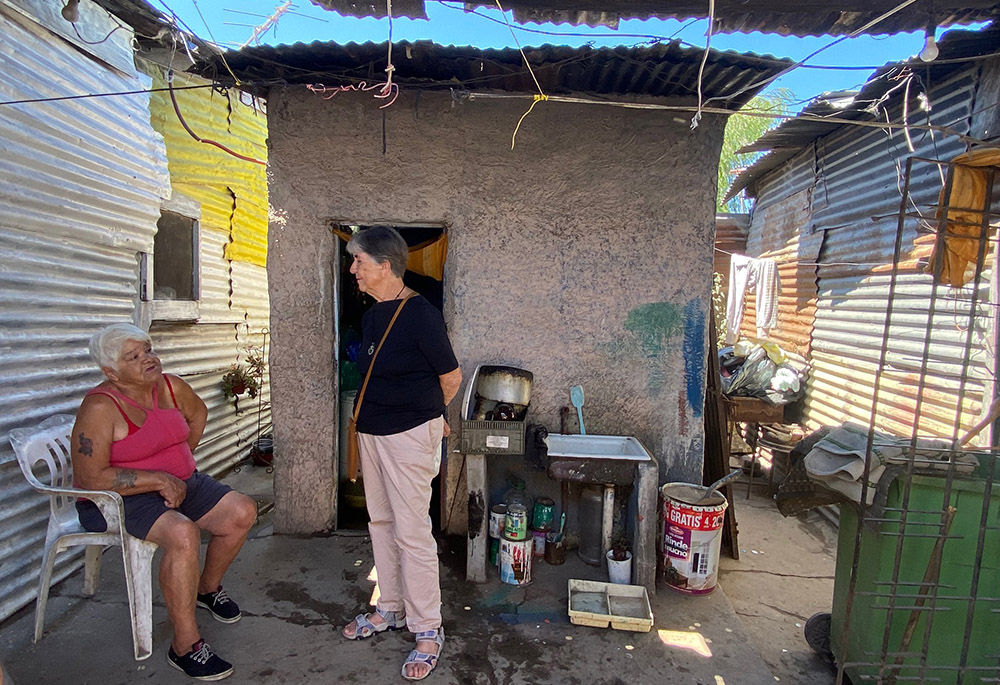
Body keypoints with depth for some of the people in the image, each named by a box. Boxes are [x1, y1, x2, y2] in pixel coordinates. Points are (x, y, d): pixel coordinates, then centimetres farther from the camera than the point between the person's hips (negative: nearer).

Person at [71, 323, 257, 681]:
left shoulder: (172, 387, 0)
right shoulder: (100, 407, -19)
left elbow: (198, 412, 23)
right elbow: (92, 479, -23)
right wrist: (160, 480, -24)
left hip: (180, 484, 7)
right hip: (119, 499, -7)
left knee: (242, 512, -8)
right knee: (182, 534, -33)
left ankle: (208, 588, 20)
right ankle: (185, 646, -18)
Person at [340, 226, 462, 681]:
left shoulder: (420, 315, -18)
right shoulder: (372, 315, 8)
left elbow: (451, 377, -10)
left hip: (410, 434, -9)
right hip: (371, 430, 9)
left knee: (412, 532, 0)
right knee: (381, 521, 18)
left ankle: (427, 630, 17)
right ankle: (390, 609, 37)